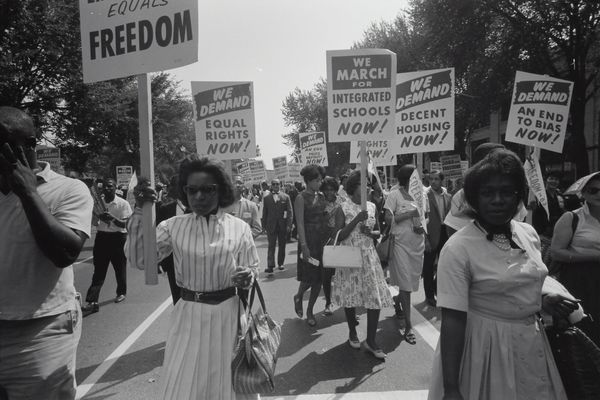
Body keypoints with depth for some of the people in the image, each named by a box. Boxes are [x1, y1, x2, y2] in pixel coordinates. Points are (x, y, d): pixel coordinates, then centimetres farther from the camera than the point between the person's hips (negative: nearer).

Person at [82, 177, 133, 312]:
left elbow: (124, 224, -12)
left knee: (120, 267, 11)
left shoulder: (123, 203, -7)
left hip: (118, 237, -2)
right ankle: (92, 301, -3)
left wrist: (113, 218, -30)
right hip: (102, 236, 3)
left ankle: (121, 292, 32)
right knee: (99, 269, -1)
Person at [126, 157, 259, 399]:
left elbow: (253, 268, 2)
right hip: (189, 316, 1)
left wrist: (247, 276, -21)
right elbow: (139, 259, -11)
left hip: (228, 314, 0)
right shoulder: (173, 226, -2)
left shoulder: (239, 228, -4)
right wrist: (140, 212, -18)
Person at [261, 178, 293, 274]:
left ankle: (280, 264, 24)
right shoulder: (266, 198, 6)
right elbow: (264, 213, 7)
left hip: (283, 225, 1)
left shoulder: (286, 197, 3)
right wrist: (264, 226, 2)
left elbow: (290, 212, 0)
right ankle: (270, 266, -9)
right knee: (271, 246, -6)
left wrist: (289, 225, -9)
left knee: (282, 246, 10)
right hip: (271, 226, -1)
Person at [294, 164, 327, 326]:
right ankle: (298, 297, 29)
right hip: (308, 239, -6)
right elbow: (300, 223, -13)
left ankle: (310, 311, 21)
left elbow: (324, 218, 12)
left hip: (322, 239, 6)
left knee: (319, 277, 7)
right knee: (309, 277, -3)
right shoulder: (301, 197, -8)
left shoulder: (321, 196, 10)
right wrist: (304, 245, -19)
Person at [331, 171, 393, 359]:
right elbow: (339, 236, -12)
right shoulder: (343, 208, -6)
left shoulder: (371, 206, 5)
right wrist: (357, 220, -20)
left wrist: (370, 232, -10)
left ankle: (371, 341, 11)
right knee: (350, 296, 8)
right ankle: (352, 332, 32)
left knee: (376, 297, -2)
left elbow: (378, 232, 12)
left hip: (369, 257, 3)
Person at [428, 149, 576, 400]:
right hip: (486, 346, -6)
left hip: (532, 342, 6)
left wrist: (544, 301, -4)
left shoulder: (529, 233, -1)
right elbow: (452, 320, -23)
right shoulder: (458, 248, -22)